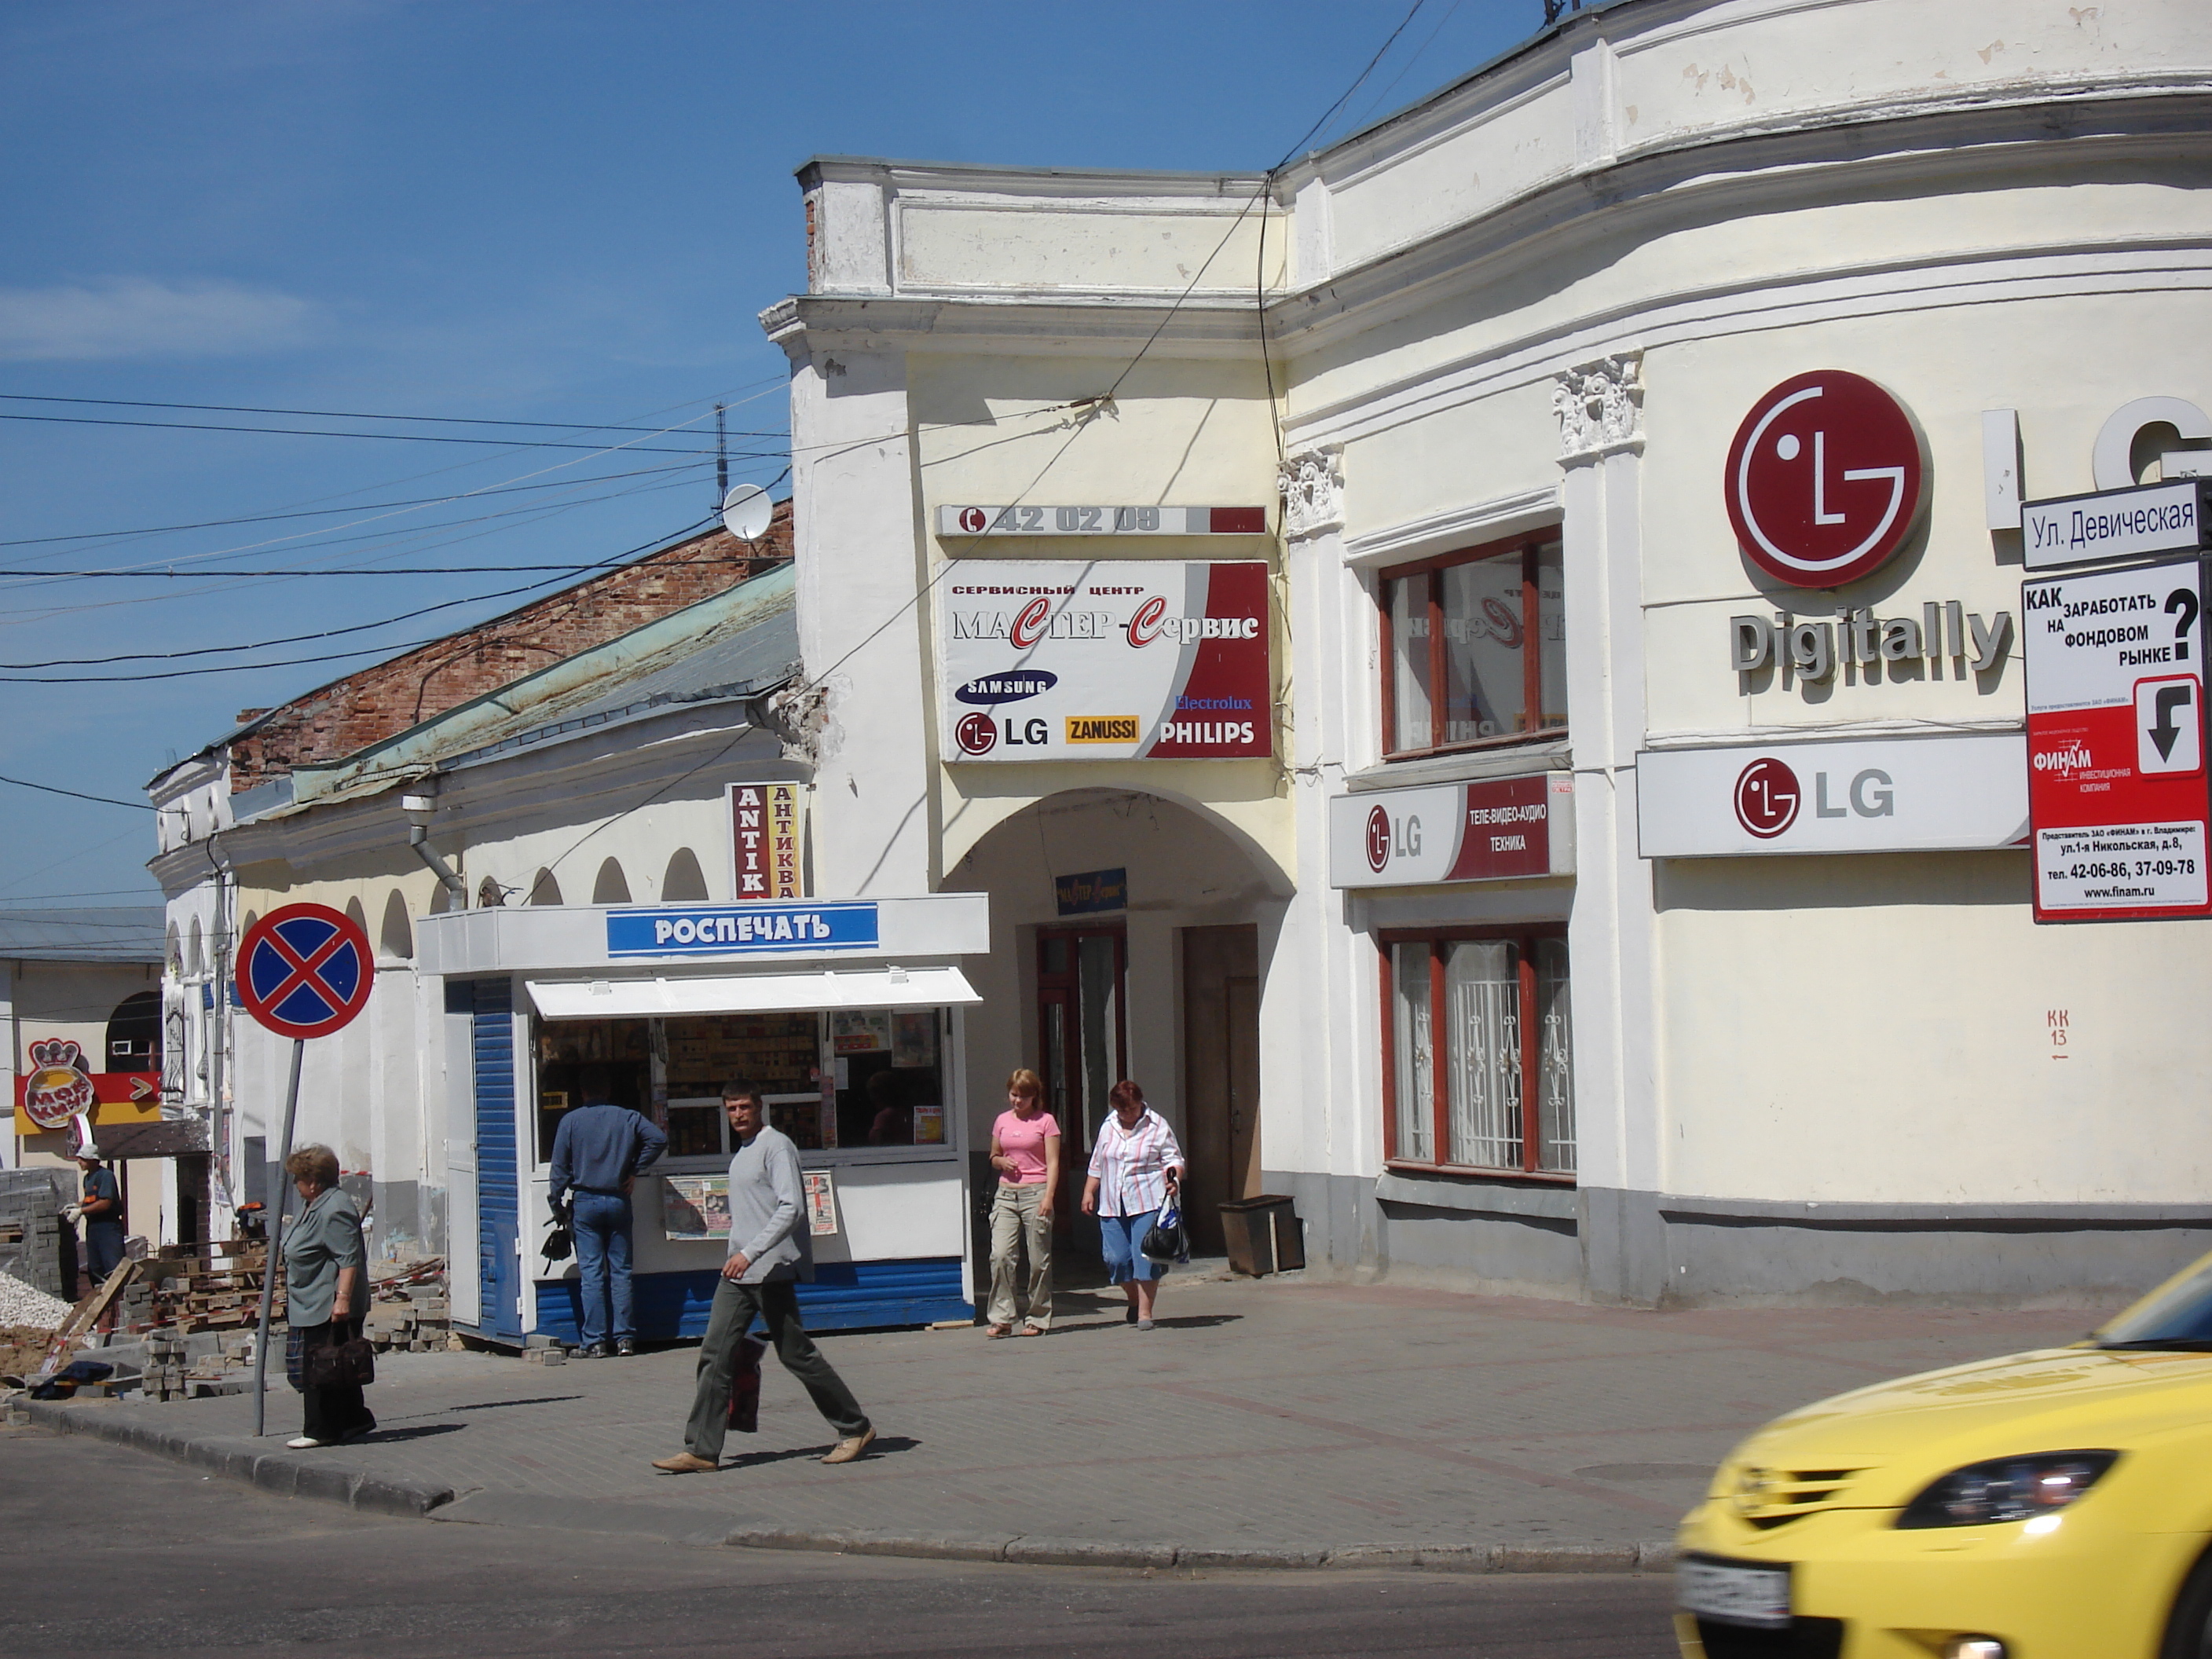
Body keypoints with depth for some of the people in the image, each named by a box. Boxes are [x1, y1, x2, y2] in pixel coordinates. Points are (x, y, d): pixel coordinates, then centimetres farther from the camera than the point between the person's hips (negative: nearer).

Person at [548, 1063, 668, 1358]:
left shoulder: (571, 1121, -2)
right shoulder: (627, 1118, 2)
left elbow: (560, 1167, -2)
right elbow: (658, 1139, -5)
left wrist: (556, 1203, 5)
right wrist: (635, 1170, 4)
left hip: (585, 1203, -2)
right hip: (618, 1201, 2)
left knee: (591, 1273, -1)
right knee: (620, 1271, 7)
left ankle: (594, 1342, -4)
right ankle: (625, 1338, 6)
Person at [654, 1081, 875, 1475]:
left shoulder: (776, 1146, -9)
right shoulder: (740, 1154, 19)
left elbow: (792, 1207, -20)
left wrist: (750, 1253, -26)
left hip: (771, 1270, -8)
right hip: (737, 1272, 8)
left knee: (797, 1354, -2)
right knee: (715, 1356, -1)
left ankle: (855, 1428, 12)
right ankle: (701, 1450, -2)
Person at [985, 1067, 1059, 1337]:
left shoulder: (1045, 1121, 1)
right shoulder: (1002, 1121, 13)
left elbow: (1053, 1163, -2)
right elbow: (993, 1157, 23)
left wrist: (1048, 1197, -13)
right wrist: (1001, 1162, -1)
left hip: (1035, 1193, -3)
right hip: (1006, 1194, 3)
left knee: (1039, 1260, 0)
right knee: (1000, 1255, -10)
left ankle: (1038, 1319, 9)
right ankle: (1001, 1319, -7)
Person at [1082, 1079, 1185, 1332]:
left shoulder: (1157, 1126, 2)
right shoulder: (1108, 1127, 14)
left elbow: (1173, 1159, 2)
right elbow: (1097, 1164, 23)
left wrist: (1174, 1178, -17)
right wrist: (1088, 1192, 17)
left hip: (1148, 1203, -4)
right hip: (1112, 1205, 4)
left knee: (1146, 1258, -9)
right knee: (1116, 1259, 0)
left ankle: (1145, 1312, -2)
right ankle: (1134, 1300, 24)